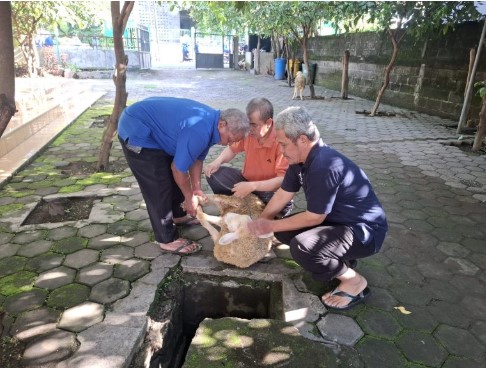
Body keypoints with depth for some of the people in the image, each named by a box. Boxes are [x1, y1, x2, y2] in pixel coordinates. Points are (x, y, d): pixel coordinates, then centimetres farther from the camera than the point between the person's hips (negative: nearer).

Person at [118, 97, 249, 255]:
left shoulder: (211, 122, -3)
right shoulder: (199, 131, -33)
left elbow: (196, 158, 8)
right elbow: (178, 169, -22)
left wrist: (196, 188, 7)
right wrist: (190, 197, -7)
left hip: (153, 129, 10)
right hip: (136, 130, -10)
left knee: (174, 180, 17)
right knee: (159, 187, -7)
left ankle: (176, 214, 38)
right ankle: (167, 239, 6)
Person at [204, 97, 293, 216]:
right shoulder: (248, 131, -11)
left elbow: (284, 179, -32)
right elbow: (233, 148, 9)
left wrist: (252, 186, -39)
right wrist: (218, 161, -11)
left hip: (270, 188, -5)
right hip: (247, 180, 5)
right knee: (214, 174, -9)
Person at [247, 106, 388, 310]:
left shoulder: (324, 166, -32)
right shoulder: (301, 158, -3)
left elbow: (314, 218, -23)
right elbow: (283, 194, 7)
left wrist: (271, 226, -14)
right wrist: (259, 223, 4)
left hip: (366, 231, -9)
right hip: (338, 220, 9)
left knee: (302, 247, -30)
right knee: (284, 231, 2)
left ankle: (354, 281, -4)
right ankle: (341, 258, 13)